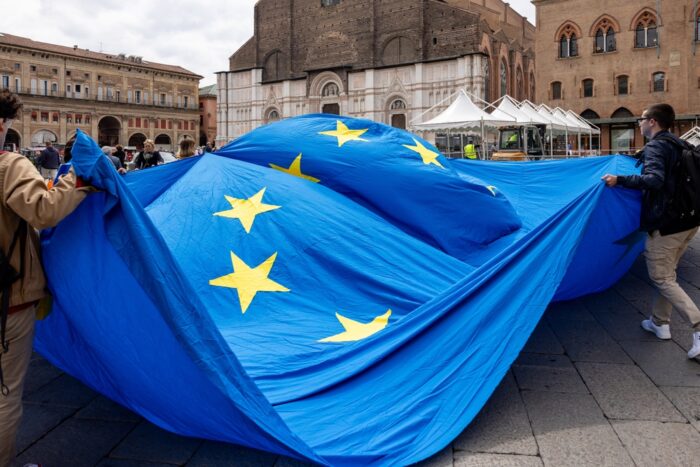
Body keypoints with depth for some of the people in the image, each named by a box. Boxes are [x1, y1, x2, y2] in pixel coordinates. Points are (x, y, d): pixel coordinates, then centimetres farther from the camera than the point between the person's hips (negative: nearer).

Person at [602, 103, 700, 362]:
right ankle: (660, 323, 28)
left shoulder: (654, 147, -14)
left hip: (665, 223, -9)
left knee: (662, 278, -2)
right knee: (666, 274, 20)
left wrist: (619, 180, -28)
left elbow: (654, 179, -32)